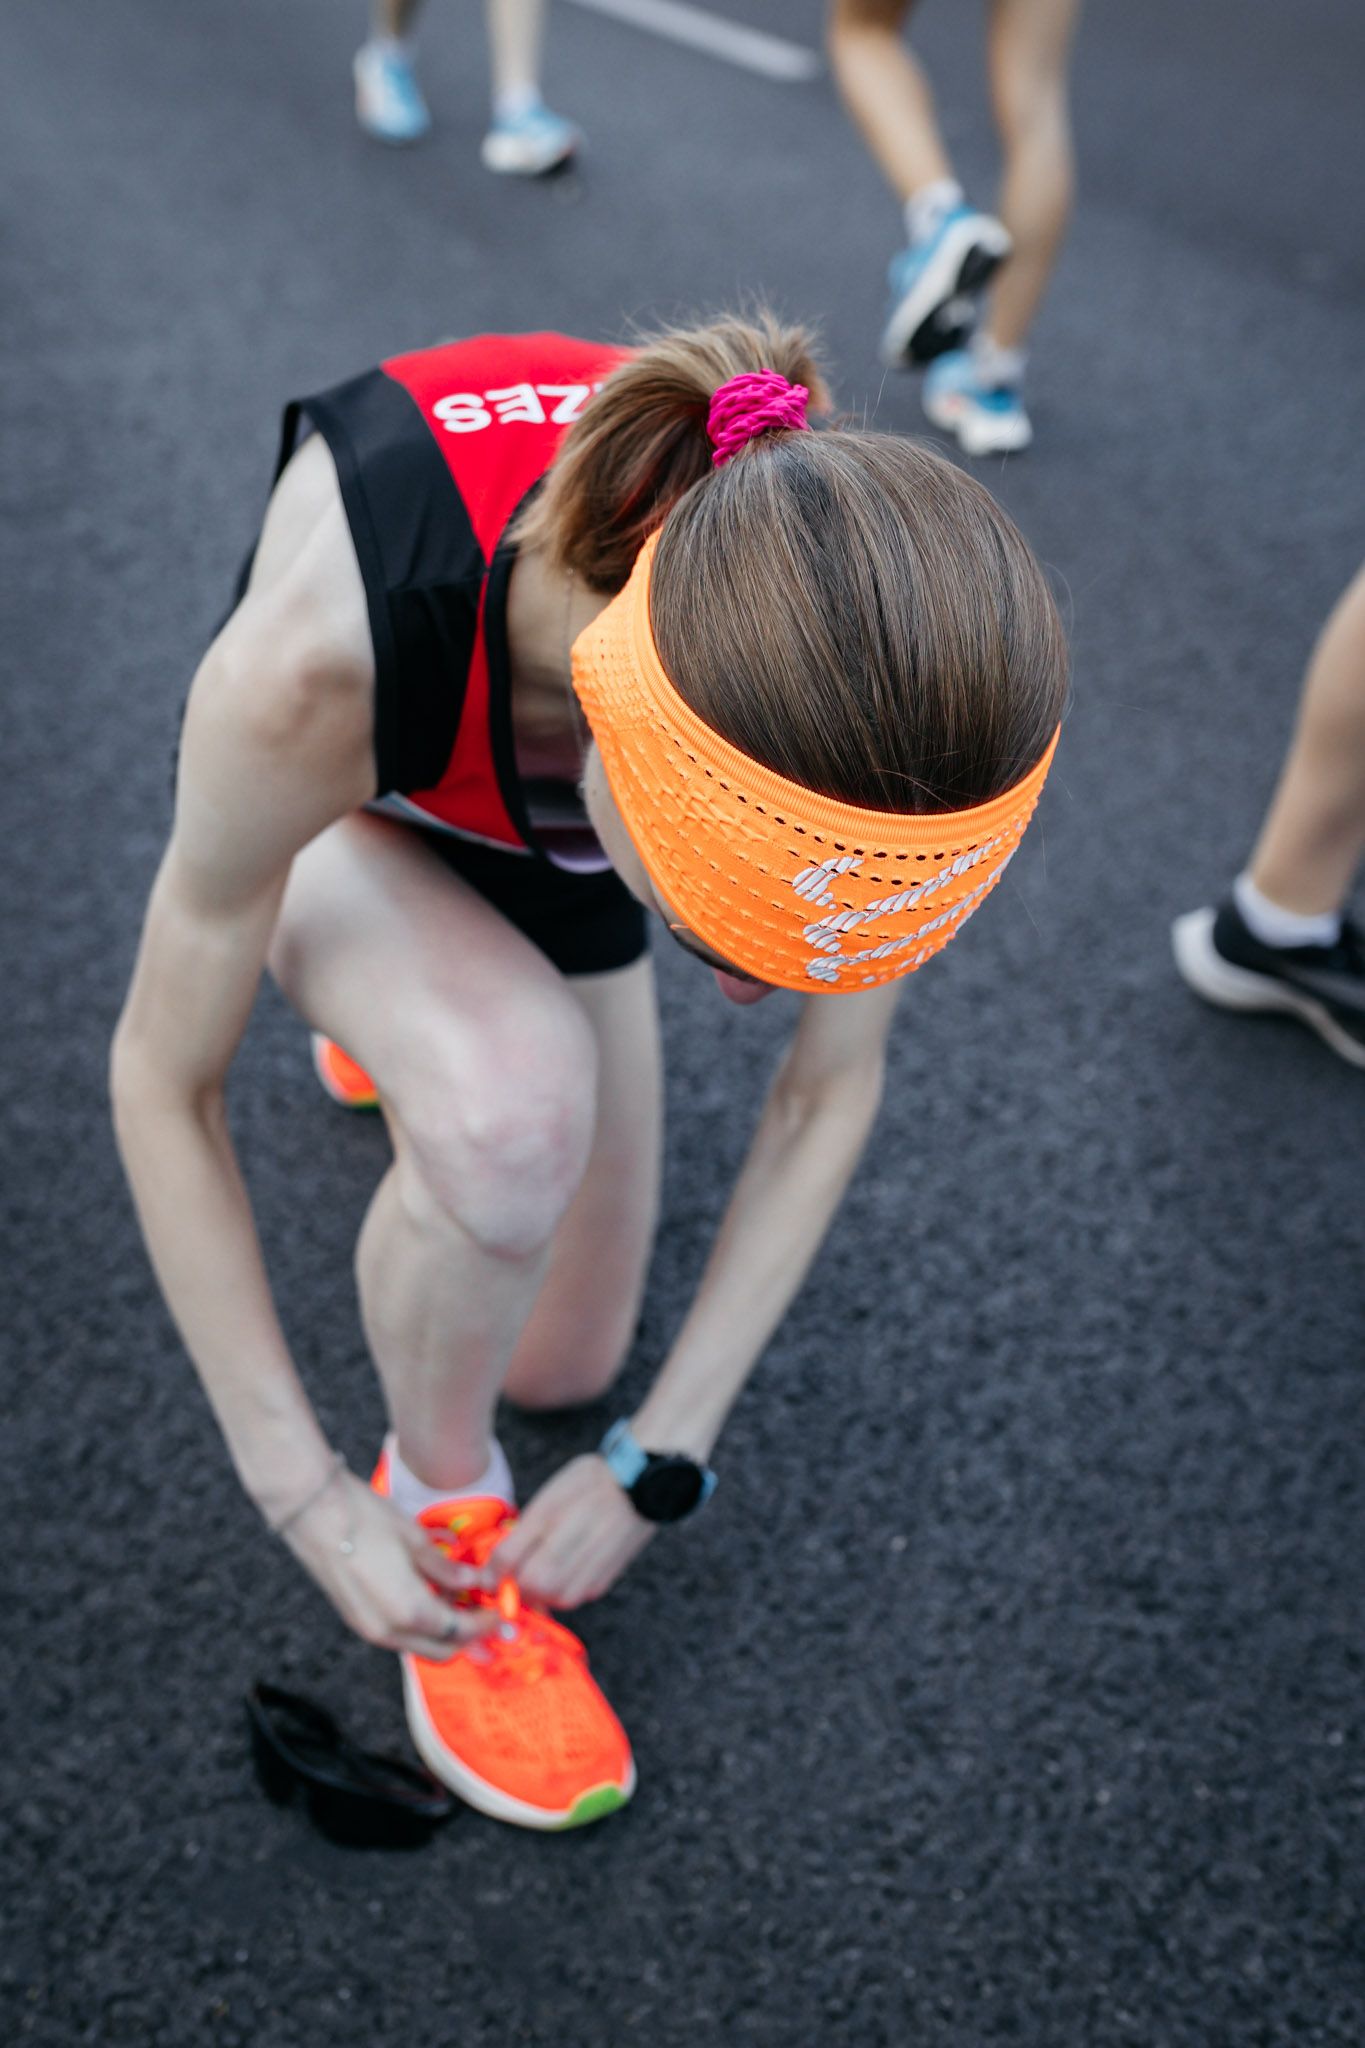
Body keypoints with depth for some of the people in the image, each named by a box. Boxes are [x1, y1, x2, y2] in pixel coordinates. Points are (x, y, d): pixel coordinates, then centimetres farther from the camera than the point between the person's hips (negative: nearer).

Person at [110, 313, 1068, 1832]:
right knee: (510, 1100, -38)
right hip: (351, 819, -3)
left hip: (555, 839, 3)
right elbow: (164, 1081, -28)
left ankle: (418, 1022, 34)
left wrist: (657, 1460, -17)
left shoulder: (878, 654, -37)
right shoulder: (313, 664, -45)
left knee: (562, 1369, 10)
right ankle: (436, 1486, -7)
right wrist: (303, 1494, -23)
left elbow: (827, 1091, -20)